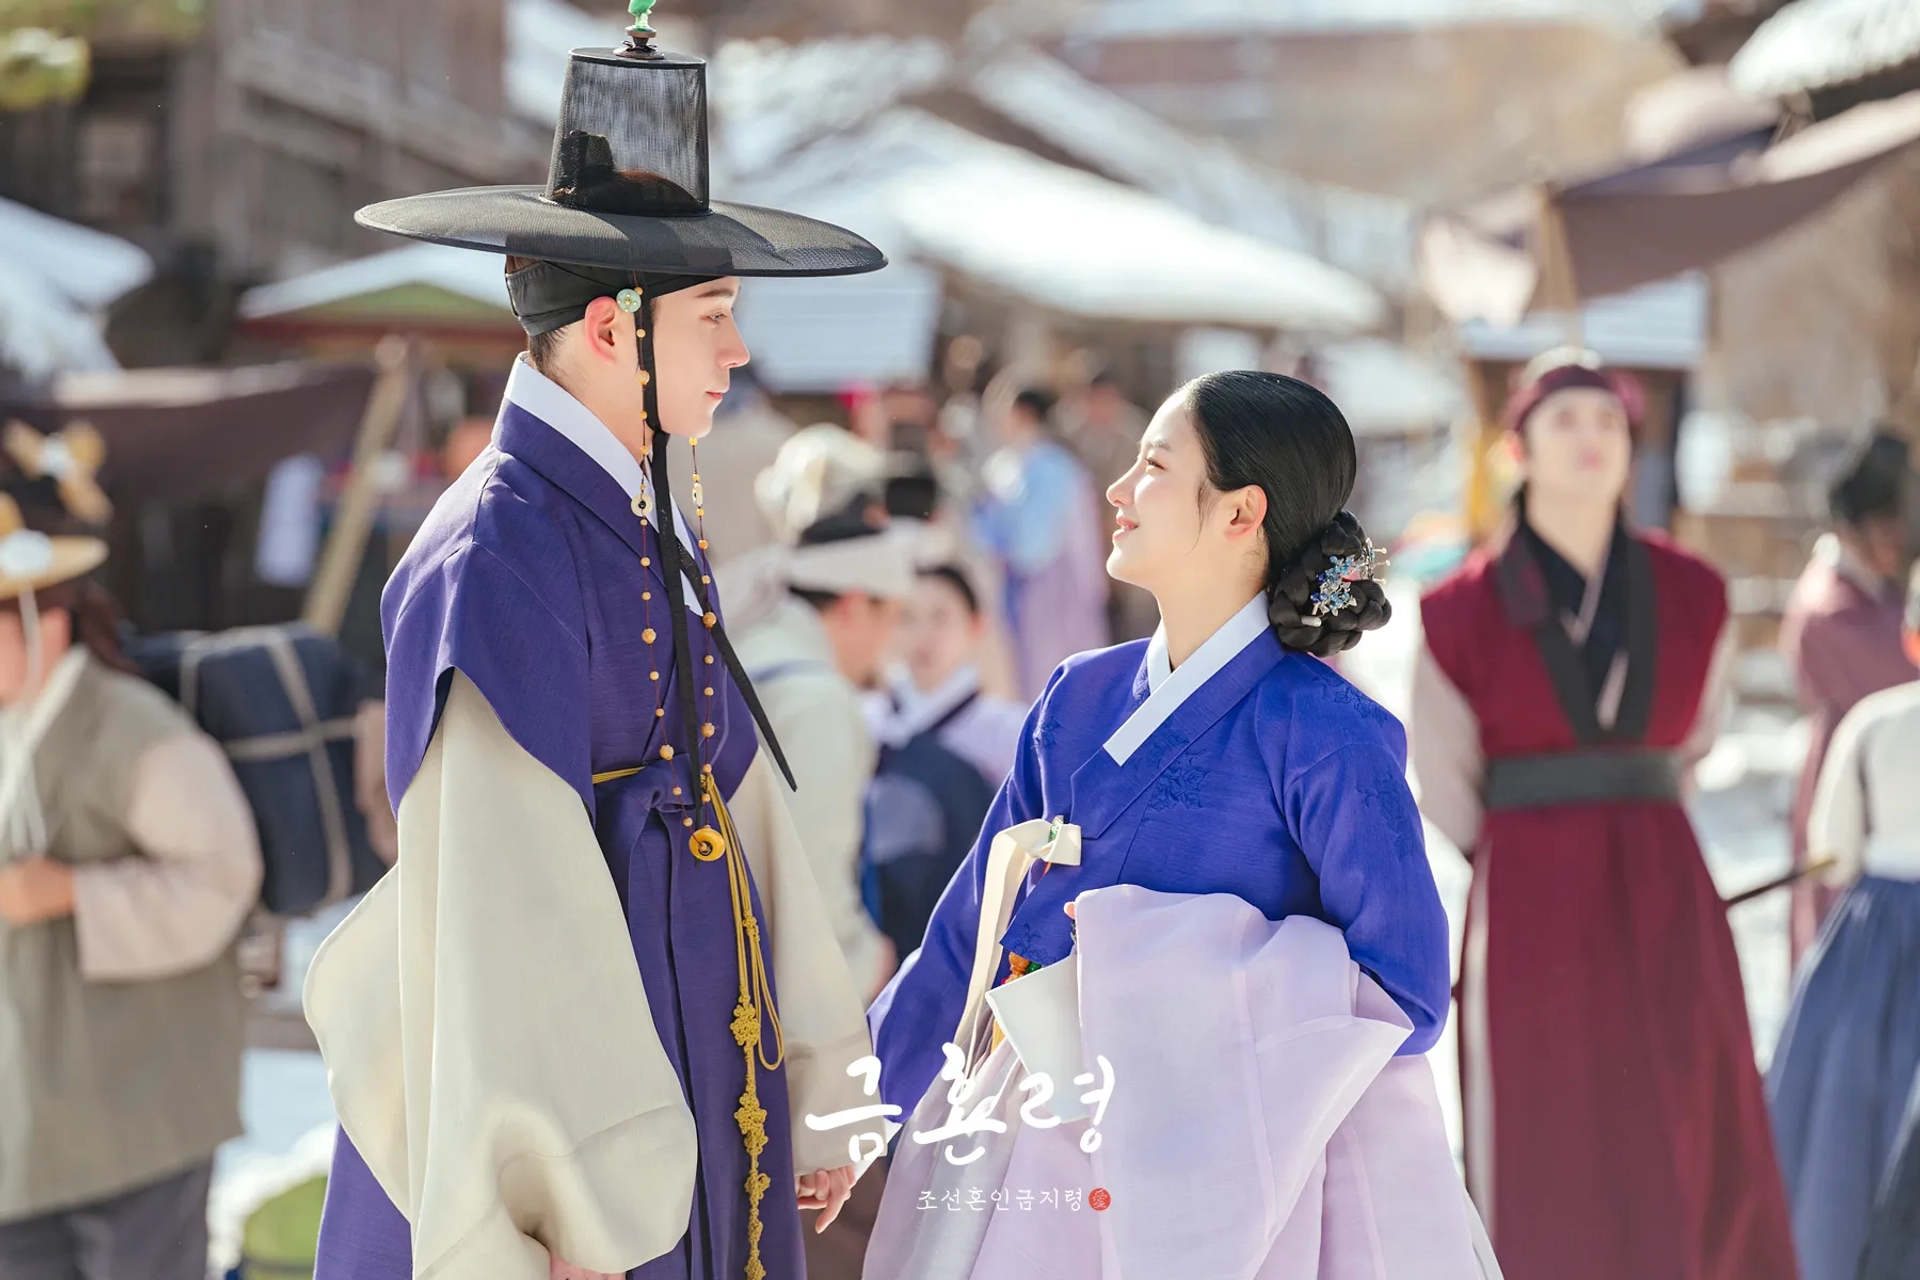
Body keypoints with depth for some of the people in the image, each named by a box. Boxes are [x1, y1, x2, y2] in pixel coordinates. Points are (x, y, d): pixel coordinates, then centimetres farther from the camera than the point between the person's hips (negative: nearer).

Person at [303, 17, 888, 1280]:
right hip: (583, 1102, -8)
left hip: (694, 1096, 8)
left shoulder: (652, 526, 9)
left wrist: (809, 1089, 14)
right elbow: (501, 902, -22)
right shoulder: (497, 560, -18)